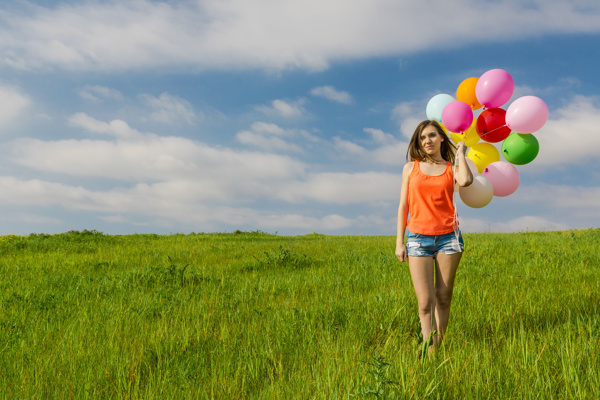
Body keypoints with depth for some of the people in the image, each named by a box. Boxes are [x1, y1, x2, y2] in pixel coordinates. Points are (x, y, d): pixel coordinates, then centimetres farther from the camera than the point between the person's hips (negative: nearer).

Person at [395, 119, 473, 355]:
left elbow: (466, 181, -17)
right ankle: (429, 353, -1)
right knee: (425, 301, -5)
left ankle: (438, 346, 15)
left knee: (443, 297, 4)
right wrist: (399, 242, 3)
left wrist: (460, 153, 1)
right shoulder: (411, 168, 9)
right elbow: (403, 206, 8)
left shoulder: (451, 168, 8)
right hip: (418, 238, -1)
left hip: (448, 236, 1)